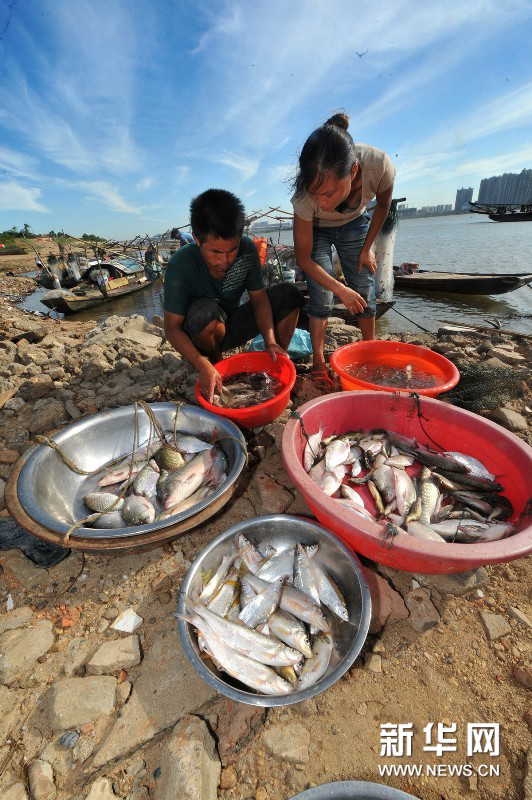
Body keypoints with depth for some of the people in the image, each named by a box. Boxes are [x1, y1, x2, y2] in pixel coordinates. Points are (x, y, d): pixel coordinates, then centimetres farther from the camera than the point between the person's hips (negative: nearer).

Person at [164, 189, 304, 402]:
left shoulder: (247, 250, -15)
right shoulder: (181, 265, -26)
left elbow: (259, 297, -10)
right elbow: (172, 328, -25)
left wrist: (270, 340, -27)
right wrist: (204, 367, -38)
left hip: (234, 327, 4)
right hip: (201, 337, -3)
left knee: (288, 294, -13)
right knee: (206, 312, -39)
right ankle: (215, 361, -9)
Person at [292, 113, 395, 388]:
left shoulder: (380, 166, -35)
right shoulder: (306, 195, -37)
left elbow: (382, 206, -10)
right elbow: (303, 258, -28)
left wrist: (367, 248, -7)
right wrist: (339, 289, -35)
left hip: (354, 224, 2)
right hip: (315, 229, -1)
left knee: (364, 291, -4)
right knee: (320, 294, -17)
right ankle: (318, 361, -6)